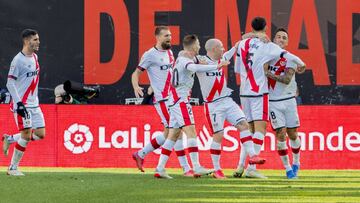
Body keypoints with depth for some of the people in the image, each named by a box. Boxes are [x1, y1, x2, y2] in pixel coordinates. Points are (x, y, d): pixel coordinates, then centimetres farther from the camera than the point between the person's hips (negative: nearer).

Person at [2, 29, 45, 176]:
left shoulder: (35, 57, 11)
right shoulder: (18, 60, -13)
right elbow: (10, 83, -15)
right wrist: (19, 103, -21)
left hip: (34, 104, 8)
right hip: (22, 105, -8)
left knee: (40, 134, 3)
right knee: (26, 134, -10)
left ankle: (10, 139, 21)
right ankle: (13, 168, 1)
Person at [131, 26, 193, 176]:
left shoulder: (169, 52, 14)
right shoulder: (150, 55, -9)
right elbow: (136, 73, -8)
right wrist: (136, 87, -27)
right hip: (162, 100, -9)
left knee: (168, 134, 10)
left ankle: (140, 154, 25)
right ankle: (186, 169, -10)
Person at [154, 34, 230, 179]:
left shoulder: (182, 57, 14)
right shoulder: (185, 60, -15)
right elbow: (194, 68, -37)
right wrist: (216, 67, -40)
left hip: (175, 101, 10)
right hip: (180, 101, -10)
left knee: (173, 135, 9)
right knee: (191, 131, -14)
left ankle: (160, 168, 7)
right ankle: (197, 168, -20)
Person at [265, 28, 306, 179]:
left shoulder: (291, 59, -2)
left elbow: (287, 80, -17)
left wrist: (269, 74, -22)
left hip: (288, 100, 0)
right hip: (273, 102, 0)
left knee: (292, 134, 7)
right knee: (280, 134, -8)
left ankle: (296, 163, 31)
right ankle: (287, 168, 4)